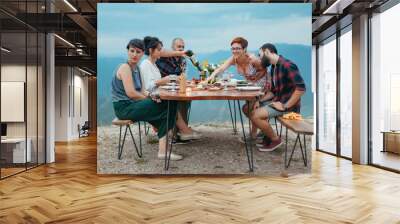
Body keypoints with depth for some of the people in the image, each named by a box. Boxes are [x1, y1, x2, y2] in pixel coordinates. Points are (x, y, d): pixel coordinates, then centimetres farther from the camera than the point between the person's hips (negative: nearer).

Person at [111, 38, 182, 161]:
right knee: (166, 107, -13)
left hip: (132, 105, 9)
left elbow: (141, 90, 11)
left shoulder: (136, 68, 16)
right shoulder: (125, 67, -12)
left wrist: (149, 95, -11)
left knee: (166, 106, -5)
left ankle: (163, 150, -7)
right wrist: (150, 98, -9)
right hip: (124, 107, -9)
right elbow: (130, 93, -20)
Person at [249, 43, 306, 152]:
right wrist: (260, 101, 2)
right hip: (278, 101, 10)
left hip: (288, 105, -10)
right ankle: (267, 137, 14)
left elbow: (301, 88, -26)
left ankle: (275, 139, 0)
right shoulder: (273, 68, 11)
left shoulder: (287, 65, -19)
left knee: (255, 116, -21)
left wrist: (285, 106, -23)